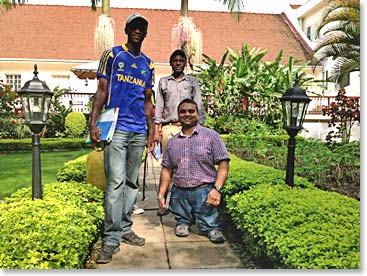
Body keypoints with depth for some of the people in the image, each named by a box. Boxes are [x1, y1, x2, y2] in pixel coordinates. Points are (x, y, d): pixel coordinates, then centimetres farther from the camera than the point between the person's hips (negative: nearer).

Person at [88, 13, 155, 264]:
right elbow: (102, 90, 1)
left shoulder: (148, 64, 17)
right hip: (116, 128, -4)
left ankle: (125, 228, 20)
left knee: (132, 182, 9)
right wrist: (93, 123, -10)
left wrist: (151, 131, 13)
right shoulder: (112, 55, 7)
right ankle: (111, 239, -3)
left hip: (139, 131, 5)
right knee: (116, 182, -10)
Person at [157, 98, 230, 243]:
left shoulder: (211, 135, 0)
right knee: (181, 225, 12)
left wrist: (217, 189, -16)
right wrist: (161, 194, 6)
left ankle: (212, 229, 19)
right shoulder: (172, 142, 13)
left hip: (203, 190, -3)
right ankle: (183, 222, 38)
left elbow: (223, 164, -5)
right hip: (179, 192, 4)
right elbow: (167, 169, 13)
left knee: (209, 225, -7)